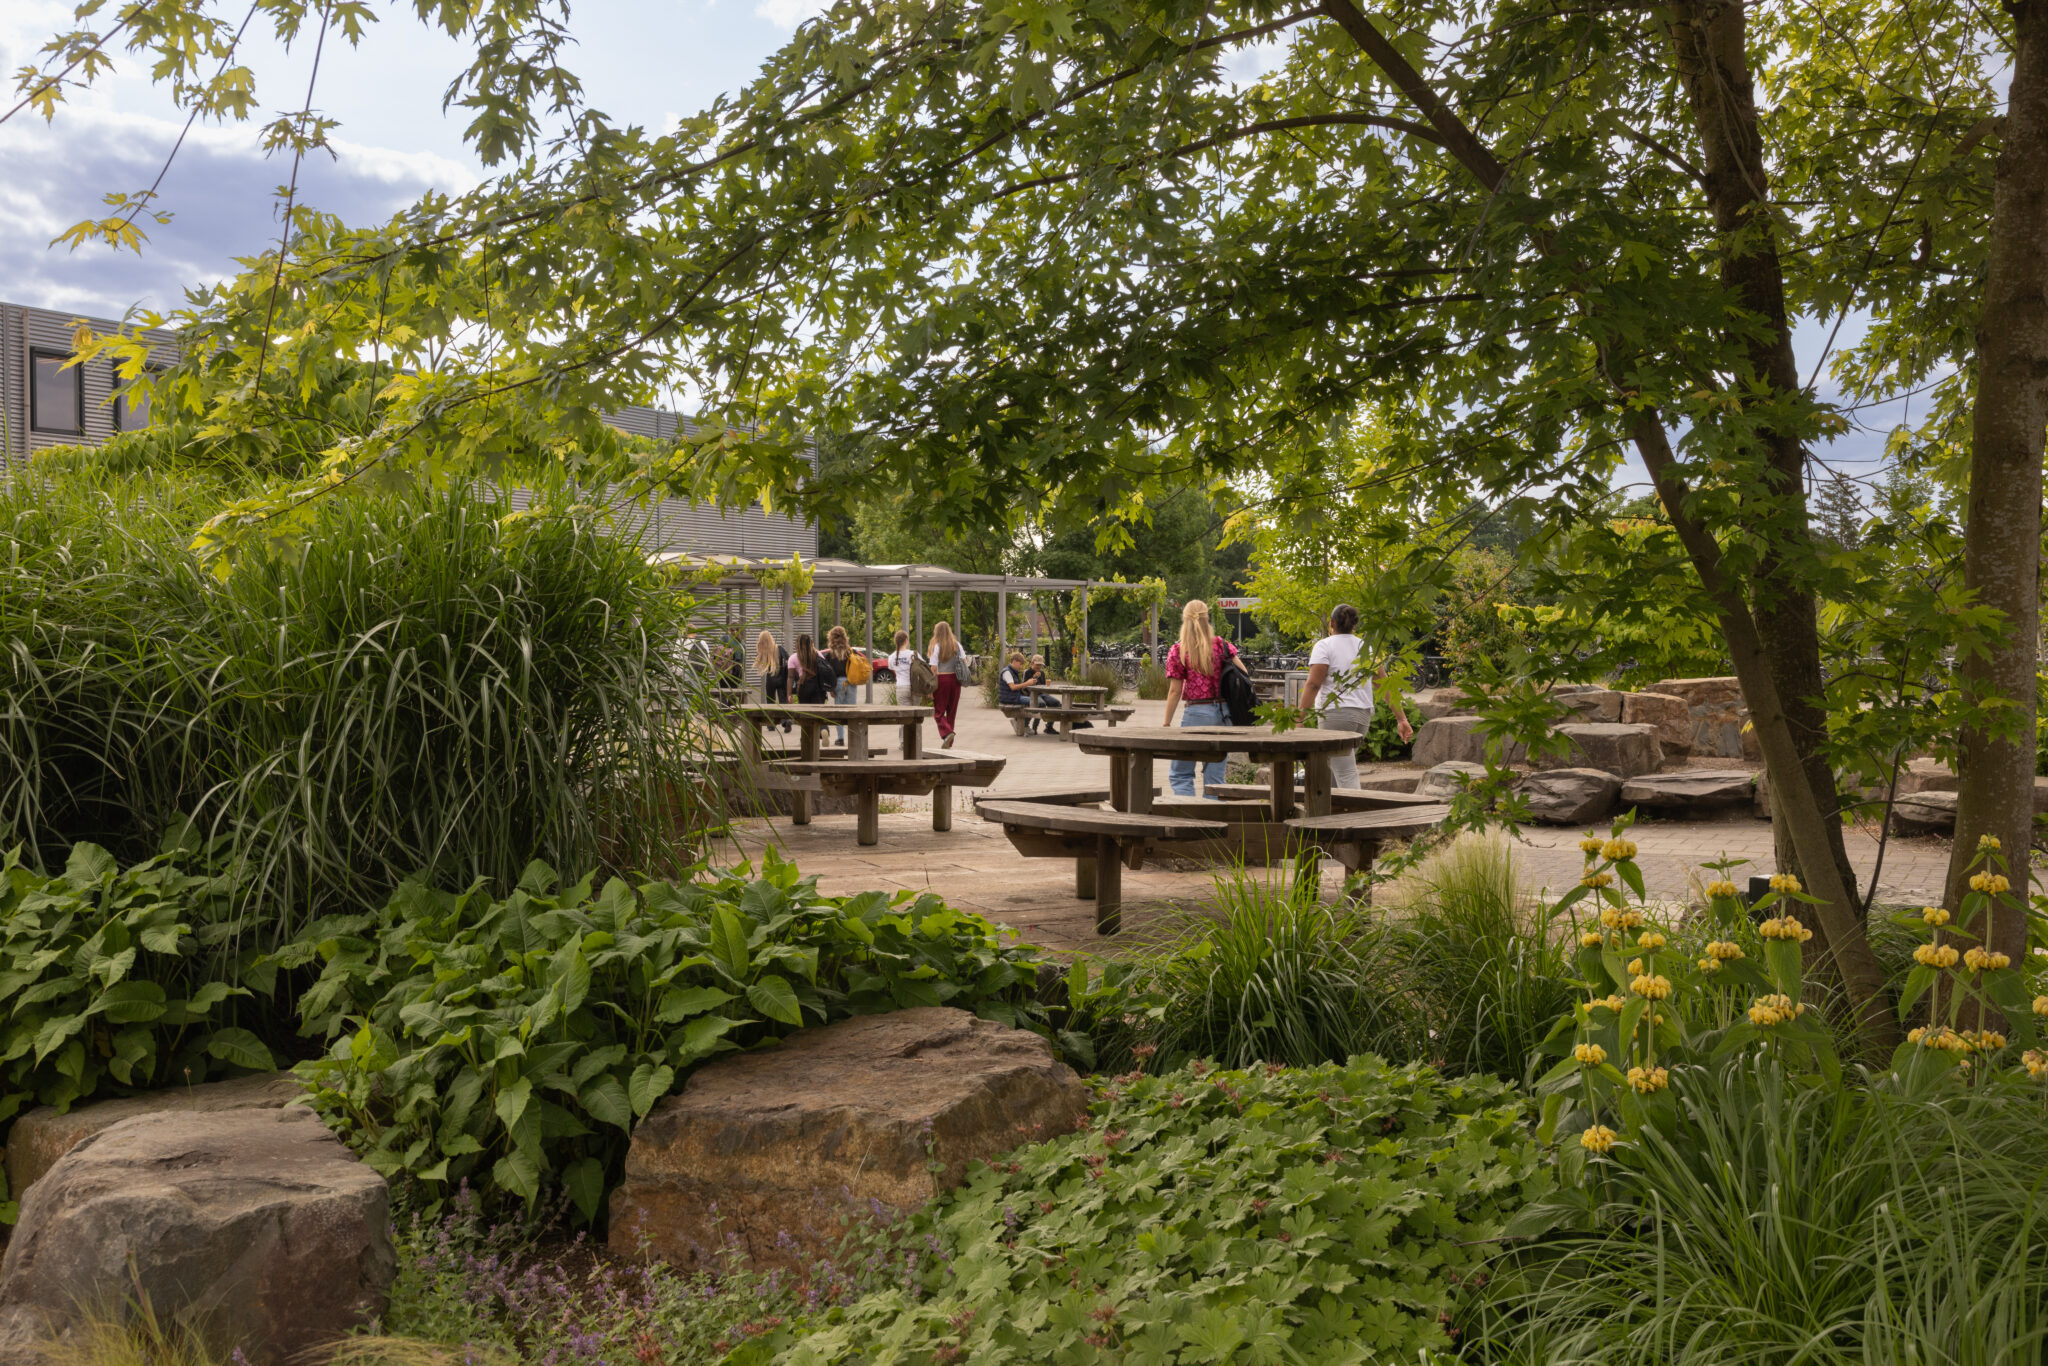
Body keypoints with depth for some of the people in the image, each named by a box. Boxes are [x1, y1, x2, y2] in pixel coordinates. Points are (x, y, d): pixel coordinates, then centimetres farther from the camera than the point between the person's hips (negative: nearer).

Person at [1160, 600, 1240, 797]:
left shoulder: (1178, 651, -5)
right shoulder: (1222, 646, 2)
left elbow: (1175, 691, -6)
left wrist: (1166, 724, -1)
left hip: (1197, 713, -3)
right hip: (1224, 713, 3)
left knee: (1180, 773, 6)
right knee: (1215, 776, 10)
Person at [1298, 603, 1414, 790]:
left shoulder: (1325, 646, -3)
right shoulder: (1365, 647, 15)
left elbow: (1313, 685, -14)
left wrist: (1300, 720, -15)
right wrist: (1401, 719, 11)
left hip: (1337, 715, -7)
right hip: (1364, 716, 7)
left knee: (1346, 776, -10)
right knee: (1331, 769, 20)